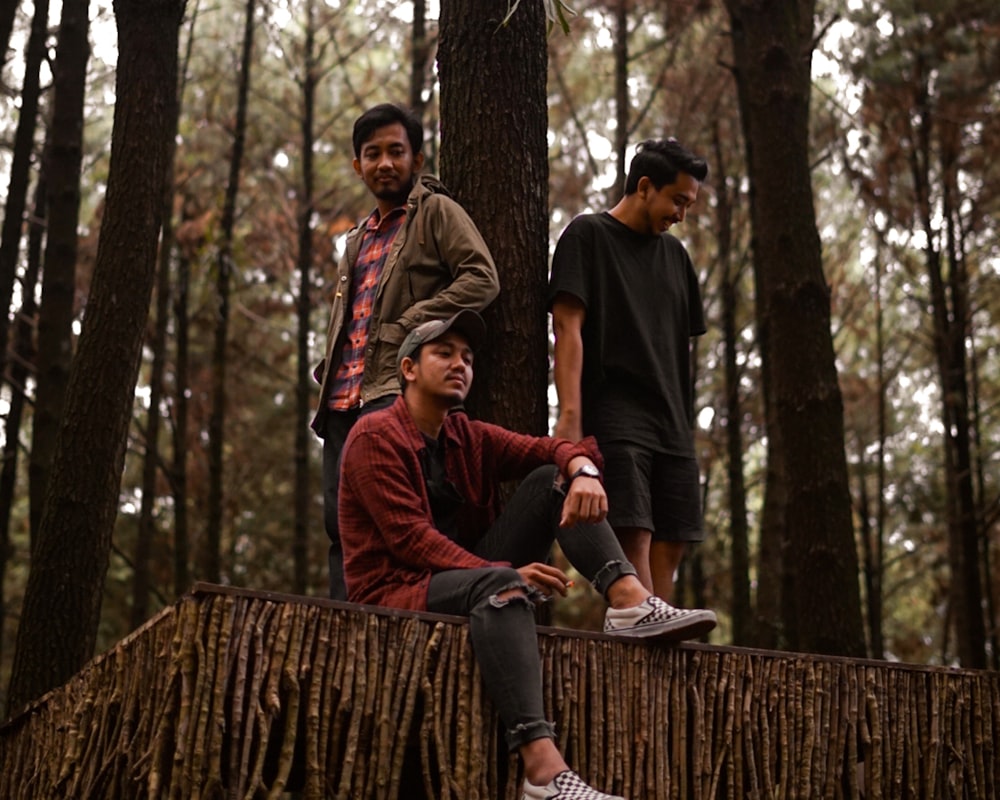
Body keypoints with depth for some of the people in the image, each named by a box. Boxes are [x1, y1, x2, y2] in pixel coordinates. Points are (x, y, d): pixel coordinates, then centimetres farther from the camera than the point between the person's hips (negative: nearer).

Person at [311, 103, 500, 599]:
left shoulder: (436, 212, 4)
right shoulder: (360, 239, 27)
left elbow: (482, 279, -9)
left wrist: (407, 326, -12)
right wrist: (327, 377, 16)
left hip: (395, 389, -8)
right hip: (344, 399, 8)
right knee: (338, 521, 4)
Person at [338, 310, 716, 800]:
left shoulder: (468, 437, 14)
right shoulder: (375, 438, -7)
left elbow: (545, 449, 1)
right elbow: (408, 538, -19)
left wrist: (582, 469, -25)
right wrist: (507, 572, -28)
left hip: (467, 578, 8)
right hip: (396, 592, -7)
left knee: (551, 480, -1)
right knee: (499, 583, -40)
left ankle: (630, 603, -24)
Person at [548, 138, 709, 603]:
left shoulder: (675, 254, 22)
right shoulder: (587, 236, 2)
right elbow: (568, 328, -8)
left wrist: (686, 423, 16)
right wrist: (570, 416, -19)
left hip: (672, 425, 7)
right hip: (615, 420, -7)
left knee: (670, 546, -1)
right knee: (633, 536, -18)